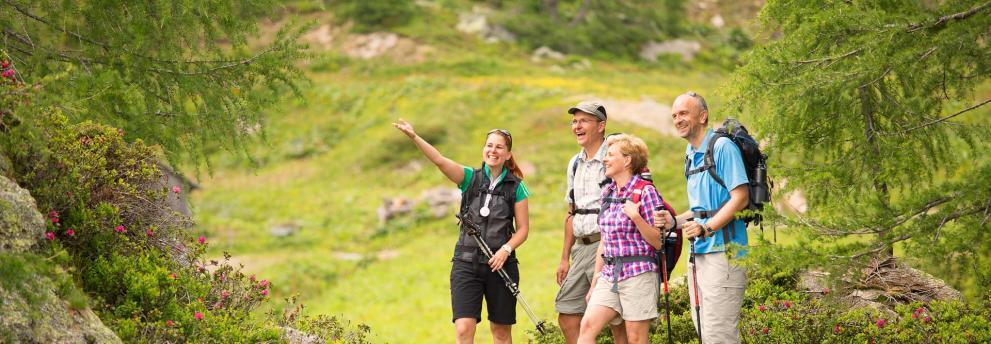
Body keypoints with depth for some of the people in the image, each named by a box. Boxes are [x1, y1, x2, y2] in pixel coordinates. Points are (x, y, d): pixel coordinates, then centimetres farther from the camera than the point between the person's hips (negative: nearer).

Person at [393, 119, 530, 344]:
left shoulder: (516, 187, 2)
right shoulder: (470, 178, 3)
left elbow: (523, 228, 3)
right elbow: (440, 161, -12)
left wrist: (506, 249, -16)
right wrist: (414, 137, -27)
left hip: (500, 264, 0)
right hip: (466, 262, 0)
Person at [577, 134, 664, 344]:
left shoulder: (645, 192, -7)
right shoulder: (607, 193, 13)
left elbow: (659, 242, -8)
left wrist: (636, 217, -22)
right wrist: (595, 282, 18)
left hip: (638, 273, -6)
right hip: (610, 274, 6)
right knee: (587, 326, -8)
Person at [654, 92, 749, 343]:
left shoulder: (722, 147, -9)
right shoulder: (691, 155, 19)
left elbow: (740, 198, -16)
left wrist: (706, 228, -22)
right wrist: (675, 221, 9)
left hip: (722, 249, -10)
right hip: (699, 253, 10)